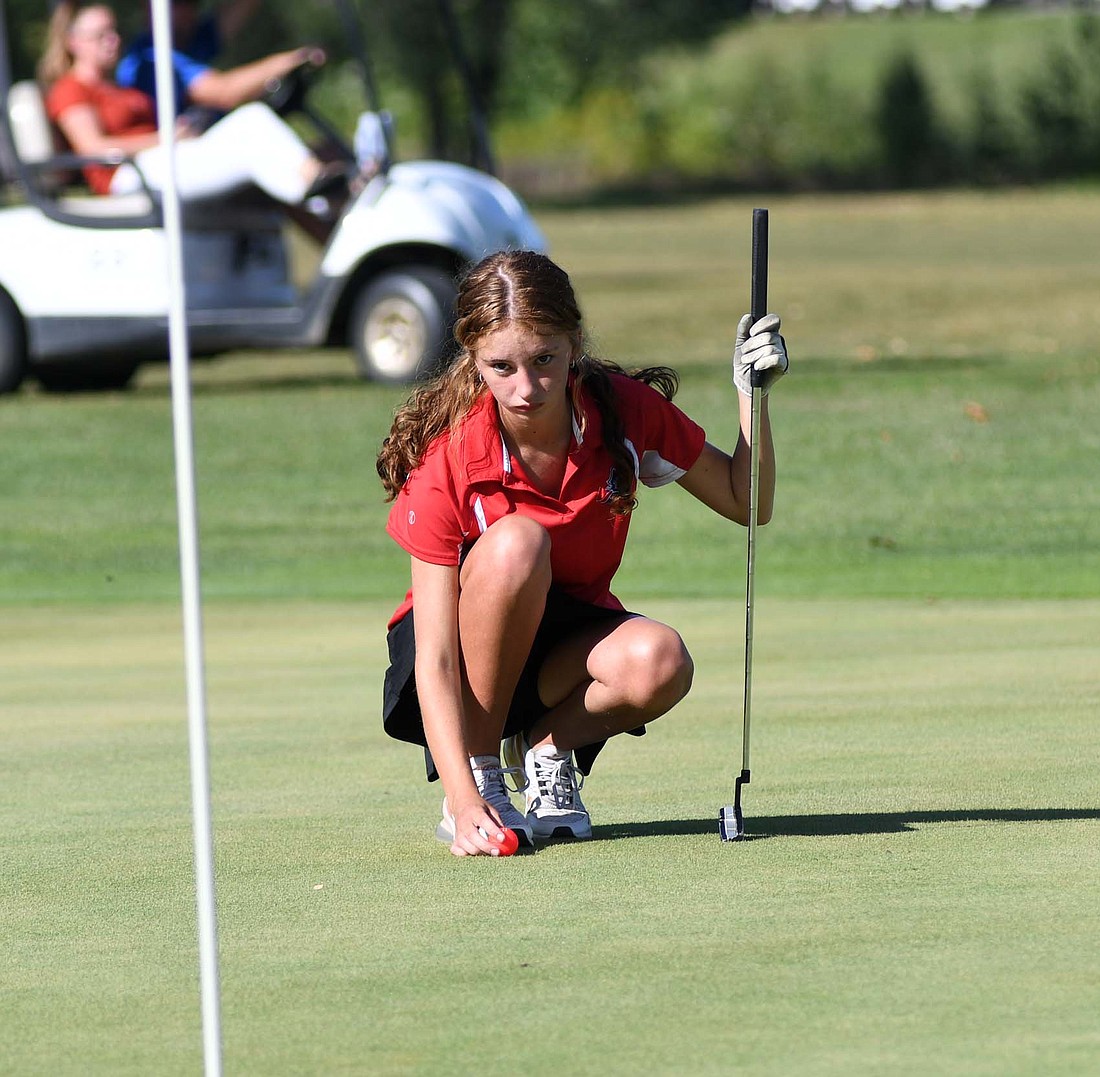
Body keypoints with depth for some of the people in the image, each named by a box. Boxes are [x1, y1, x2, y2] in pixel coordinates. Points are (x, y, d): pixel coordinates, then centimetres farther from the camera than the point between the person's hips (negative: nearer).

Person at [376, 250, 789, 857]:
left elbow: (746, 503, -2)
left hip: (565, 642, 2)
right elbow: (432, 658, -28)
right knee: (515, 543, -36)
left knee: (659, 663, -33)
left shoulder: (626, 413, -15)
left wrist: (753, 394, -21)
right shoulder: (444, 463, -25)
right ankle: (479, 779, -19)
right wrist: (464, 799, -40)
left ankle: (546, 747, 0)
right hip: (465, 645, -2)